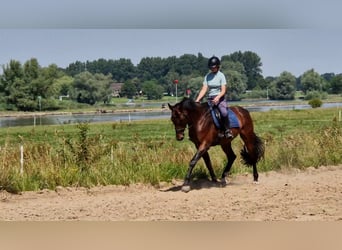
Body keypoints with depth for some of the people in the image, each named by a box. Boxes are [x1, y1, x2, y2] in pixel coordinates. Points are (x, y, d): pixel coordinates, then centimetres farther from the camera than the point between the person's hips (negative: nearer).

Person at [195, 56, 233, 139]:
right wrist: (197, 100, -11)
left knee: (224, 112, -33)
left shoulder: (221, 75, -3)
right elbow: (204, 89, 3)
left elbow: (223, 90, -9)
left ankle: (227, 130, -17)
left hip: (220, 98, -5)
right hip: (210, 99, 5)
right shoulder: (207, 76, 8)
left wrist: (217, 98, -28)